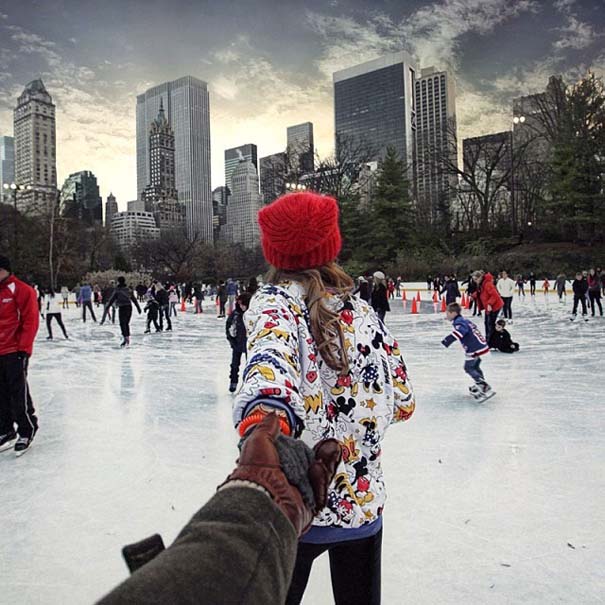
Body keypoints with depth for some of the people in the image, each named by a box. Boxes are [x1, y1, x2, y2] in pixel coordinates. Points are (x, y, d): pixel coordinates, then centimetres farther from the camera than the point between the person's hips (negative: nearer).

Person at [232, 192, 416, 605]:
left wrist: (265, 415, -54)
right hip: (364, 502, 4)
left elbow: (272, 356, -36)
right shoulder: (364, 313, -2)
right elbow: (403, 403, 4)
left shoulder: (273, 303, -12)